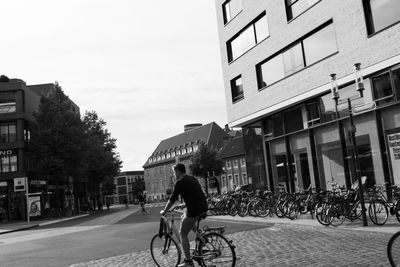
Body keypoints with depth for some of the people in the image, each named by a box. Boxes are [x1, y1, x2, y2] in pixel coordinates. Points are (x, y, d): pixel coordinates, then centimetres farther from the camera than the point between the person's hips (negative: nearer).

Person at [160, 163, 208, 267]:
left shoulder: (180, 182, -7)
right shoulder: (193, 179, 18)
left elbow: (172, 199, -4)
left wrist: (164, 211, 9)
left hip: (194, 211, -8)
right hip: (204, 208, 8)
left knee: (183, 234, 6)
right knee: (183, 217, 31)